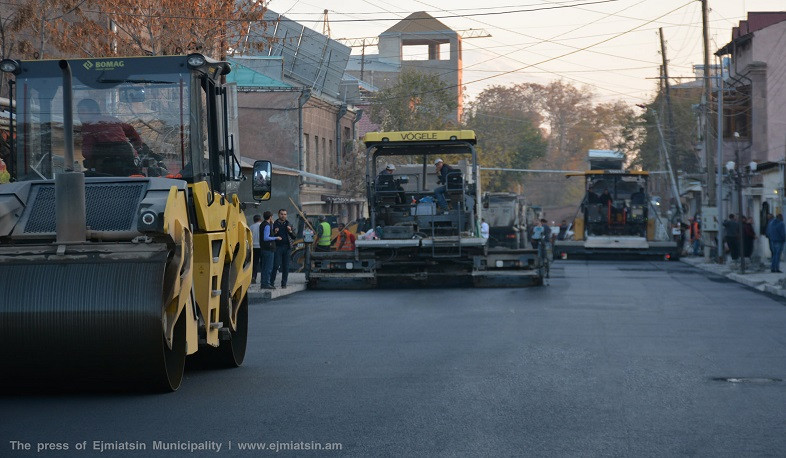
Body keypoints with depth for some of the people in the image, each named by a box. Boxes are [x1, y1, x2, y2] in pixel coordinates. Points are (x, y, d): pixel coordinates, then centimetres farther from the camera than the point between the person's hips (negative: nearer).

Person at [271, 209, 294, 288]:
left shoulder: (288, 224, 13)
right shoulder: (274, 224, 5)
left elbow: (294, 237, 12)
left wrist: (290, 231, -7)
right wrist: (274, 233, -14)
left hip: (286, 247, 3)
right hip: (277, 247, -3)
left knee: (286, 266, 2)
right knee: (276, 265, -10)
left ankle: (284, 283, 8)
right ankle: (271, 282, -2)